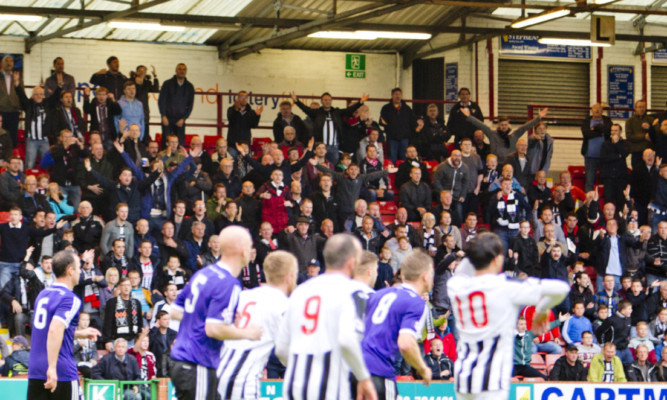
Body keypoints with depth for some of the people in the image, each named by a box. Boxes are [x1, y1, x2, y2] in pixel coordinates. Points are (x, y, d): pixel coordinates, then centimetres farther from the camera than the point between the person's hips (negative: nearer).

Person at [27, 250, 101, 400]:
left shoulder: (43, 294, 15)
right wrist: (52, 367, -29)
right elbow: (54, 331, -25)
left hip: (34, 373, 7)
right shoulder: (70, 299, -11)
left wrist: (80, 334, 30)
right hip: (62, 373, -7)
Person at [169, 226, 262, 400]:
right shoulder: (229, 284, -16)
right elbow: (214, 329, -23)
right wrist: (247, 333, -10)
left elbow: (175, 311, 17)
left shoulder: (202, 274, 10)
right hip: (198, 369, -9)